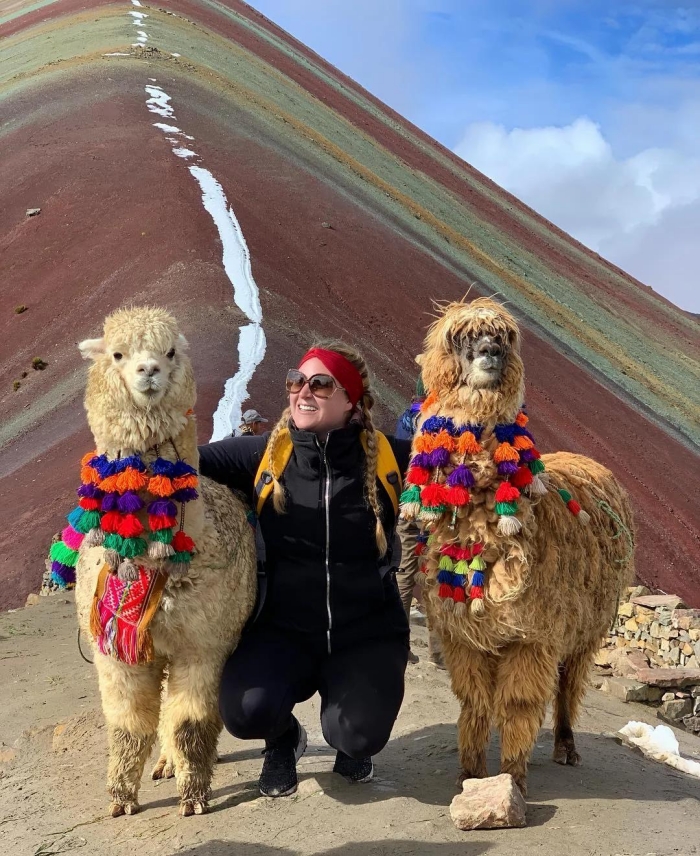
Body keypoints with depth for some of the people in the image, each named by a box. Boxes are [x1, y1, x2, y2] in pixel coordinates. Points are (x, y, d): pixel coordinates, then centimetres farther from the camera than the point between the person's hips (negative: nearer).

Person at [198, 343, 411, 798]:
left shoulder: (387, 456, -6)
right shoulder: (264, 454, -4)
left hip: (366, 632, 0)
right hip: (284, 628, 1)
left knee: (358, 735, -20)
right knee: (246, 709, -24)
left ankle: (351, 744, 24)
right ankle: (284, 739, 17)